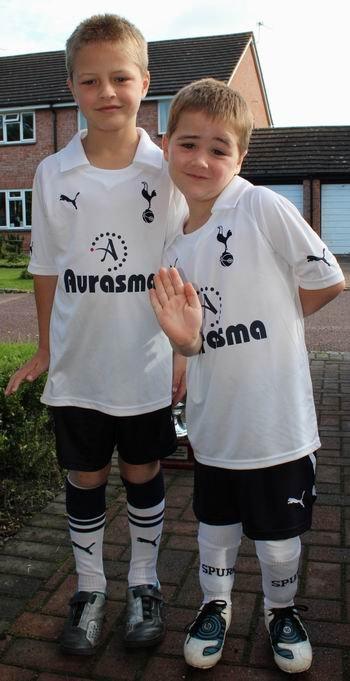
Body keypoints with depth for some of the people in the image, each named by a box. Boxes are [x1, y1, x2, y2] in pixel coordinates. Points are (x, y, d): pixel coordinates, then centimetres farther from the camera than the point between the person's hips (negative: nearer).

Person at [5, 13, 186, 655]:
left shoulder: (167, 170, -5)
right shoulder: (53, 173, -2)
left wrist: (185, 351, -2)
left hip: (147, 365, -1)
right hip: (77, 366, 1)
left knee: (143, 475, 14)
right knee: (85, 479, 14)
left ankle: (144, 584, 37)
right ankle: (90, 588, 36)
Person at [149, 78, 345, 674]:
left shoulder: (265, 207, -14)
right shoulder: (176, 250, 3)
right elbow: (195, 347, 4)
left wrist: (261, 323, -4)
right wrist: (184, 334, -19)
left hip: (276, 418, -4)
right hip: (214, 421, 4)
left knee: (277, 532, 16)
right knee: (216, 523, 21)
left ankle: (281, 609, 44)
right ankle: (215, 603, 47)